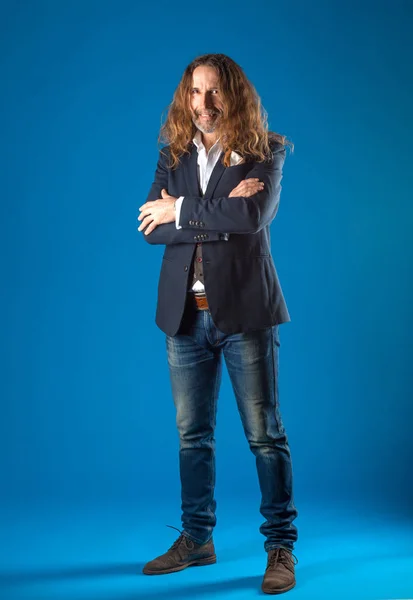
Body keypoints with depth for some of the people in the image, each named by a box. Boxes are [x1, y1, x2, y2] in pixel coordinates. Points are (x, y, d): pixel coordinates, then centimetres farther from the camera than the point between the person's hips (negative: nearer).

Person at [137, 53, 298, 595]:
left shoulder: (264, 155, 0)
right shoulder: (173, 157, 10)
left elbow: (252, 216, -19)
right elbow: (151, 227, -3)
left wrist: (181, 211, -10)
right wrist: (220, 212, -14)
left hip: (244, 311, -4)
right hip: (186, 313, 4)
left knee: (265, 433, 1)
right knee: (192, 433, 12)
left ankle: (281, 548, 12)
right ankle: (196, 539, 26)